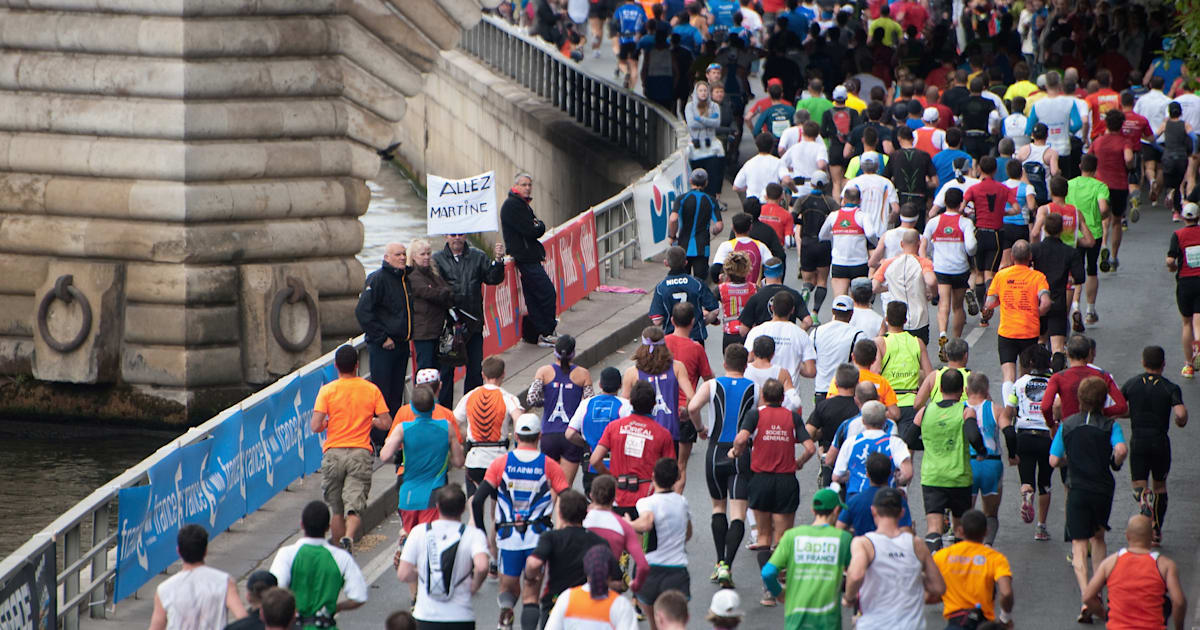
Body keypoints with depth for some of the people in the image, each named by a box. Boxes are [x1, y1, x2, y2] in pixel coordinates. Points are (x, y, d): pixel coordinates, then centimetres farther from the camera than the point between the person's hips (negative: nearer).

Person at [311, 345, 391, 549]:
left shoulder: (327, 391, -2)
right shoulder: (371, 390, 3)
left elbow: (315, 426, -10)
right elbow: (386, 423, 1)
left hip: (334, 453, 0)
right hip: (360, 454, 0)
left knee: (337, 511, 14)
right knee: (355, 509, -8)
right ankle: (349, 538, -37)